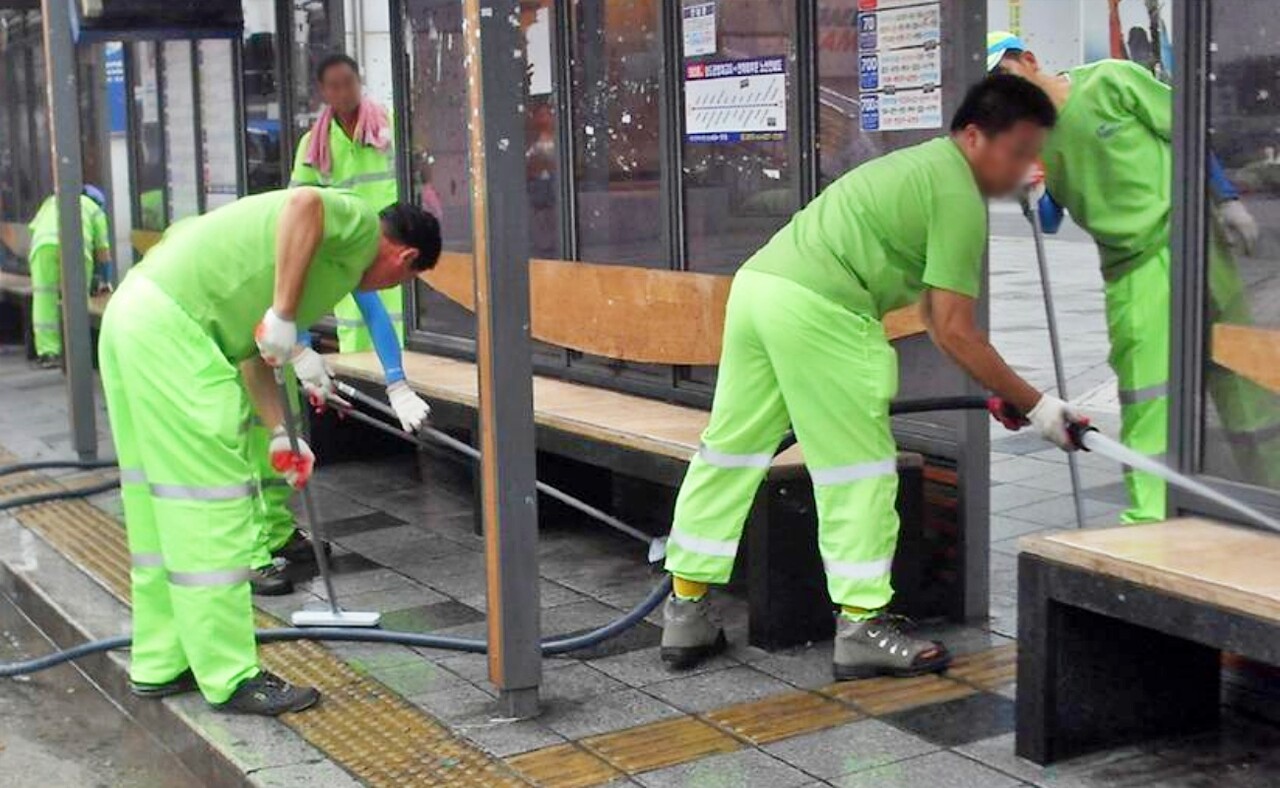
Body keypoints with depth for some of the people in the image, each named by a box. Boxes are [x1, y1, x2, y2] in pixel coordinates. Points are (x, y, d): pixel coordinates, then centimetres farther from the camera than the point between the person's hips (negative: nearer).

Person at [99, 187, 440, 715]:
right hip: (171, 328, -10)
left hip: (131, 314, 10)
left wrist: (281, 433, 27)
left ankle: (160, 663, 27)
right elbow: (303, 204, -25)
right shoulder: (362, 224, -1)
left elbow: (250, 349, 25)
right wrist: (284, 321, -21)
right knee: (210, 501, -4)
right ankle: (231, 678, 3)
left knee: (157, 503, 16)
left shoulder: (335, 248, 26)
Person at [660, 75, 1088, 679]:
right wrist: (1035, 406, -1)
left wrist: (1002, 393, 27)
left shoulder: (921, 166, 27)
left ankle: (685, 612, 21)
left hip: (755, 282, 10)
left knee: (729, 451, 13)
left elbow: (933, 313, 28)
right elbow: (953, 332, -7)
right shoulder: (960, 198, -2)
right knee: (858, 469, 1)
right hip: (816, 309, -10)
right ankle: (860, 628, 7)